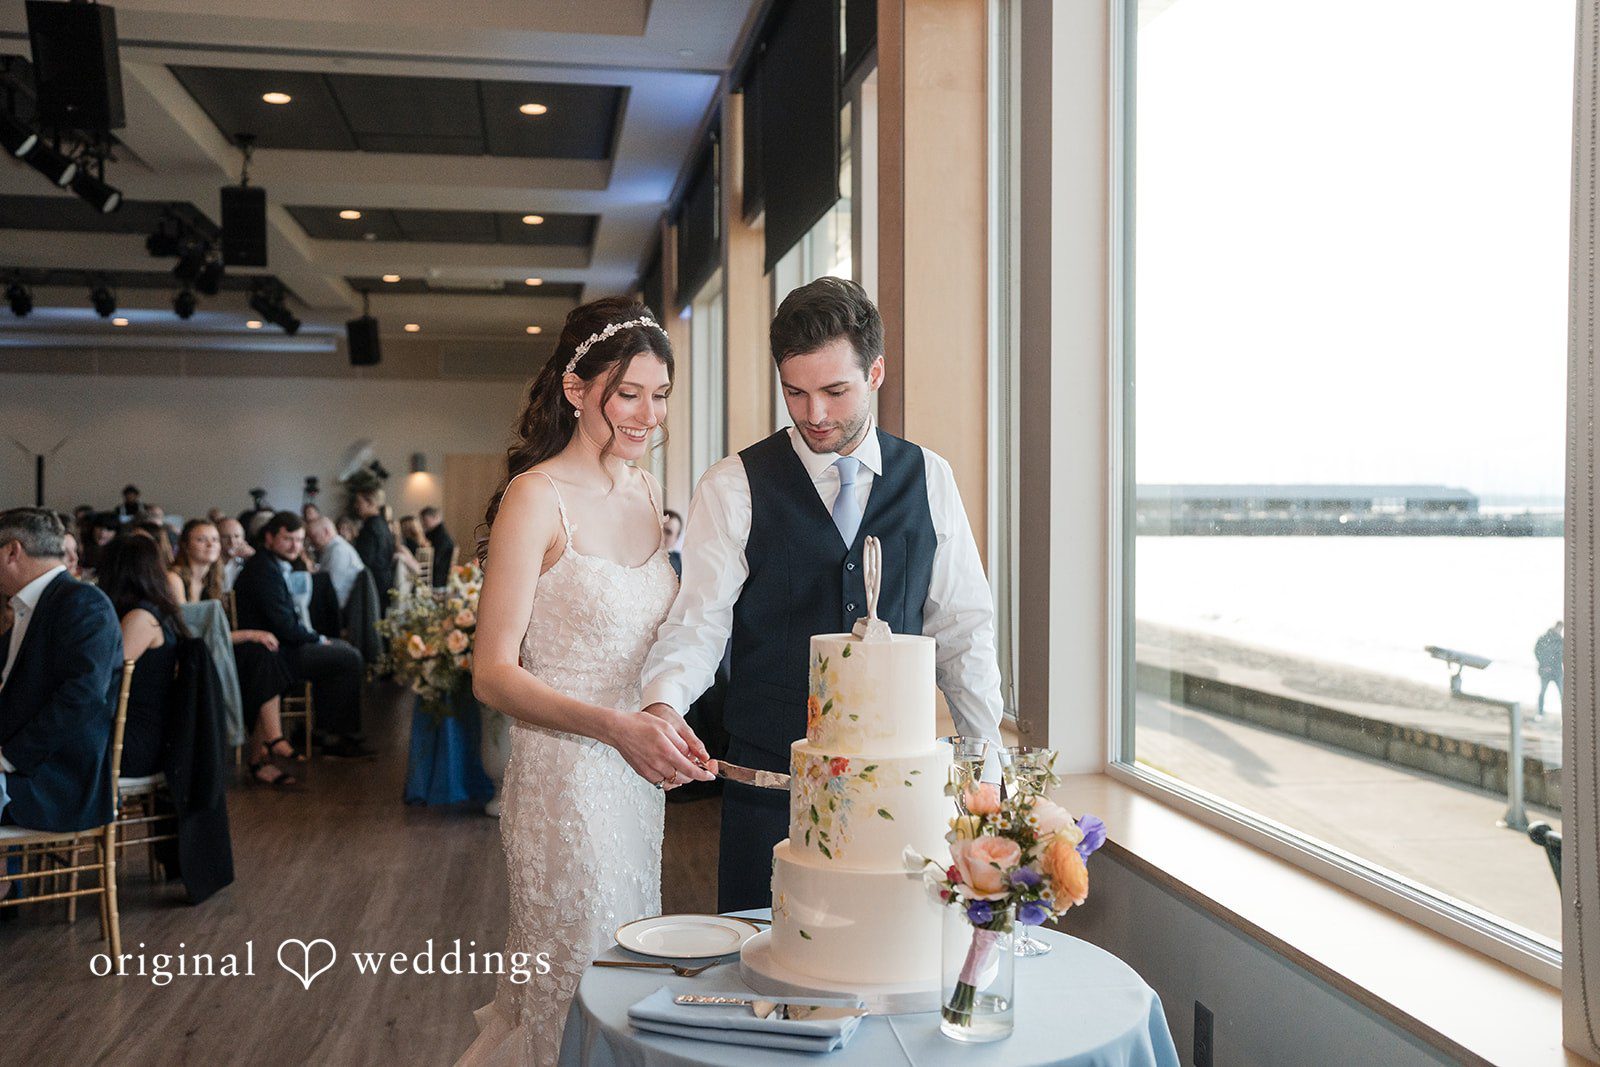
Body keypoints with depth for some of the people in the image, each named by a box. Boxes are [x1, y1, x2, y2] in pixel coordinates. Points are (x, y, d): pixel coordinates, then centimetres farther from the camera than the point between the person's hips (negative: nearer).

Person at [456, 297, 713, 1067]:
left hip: (637, 776, 7)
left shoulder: (647, 492, 6)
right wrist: (616, 728, -32)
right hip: (565, 778, -7)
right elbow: (492, 673, -20)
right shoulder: (537, 497, -15)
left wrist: (666, 726, 6)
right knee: (578, 988, 6)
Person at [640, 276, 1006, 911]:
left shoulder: (929, 480, 5)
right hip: (768, 780, -2)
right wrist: (663, 702, -25)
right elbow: (698, 622, -6)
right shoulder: (732, 489, -3)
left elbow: (962, 626, 9)